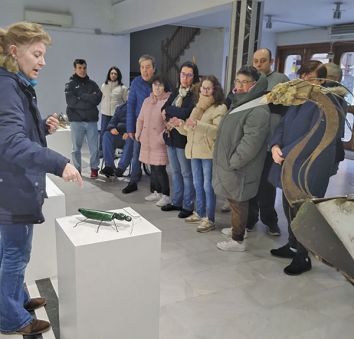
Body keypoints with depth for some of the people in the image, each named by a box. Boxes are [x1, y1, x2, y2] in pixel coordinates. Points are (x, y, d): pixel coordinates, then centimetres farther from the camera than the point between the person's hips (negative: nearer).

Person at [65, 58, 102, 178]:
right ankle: (77, 169, 17)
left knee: (94, 147, 2)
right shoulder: (70, 84, 4)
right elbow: (71, 101, -11)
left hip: (91, 120, 2)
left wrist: (81, 97, -10)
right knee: (76, 147, 6)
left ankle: (94, 168, 16)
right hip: (76, 120, -2)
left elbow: (98, 98, -6)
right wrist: (88, 102, -9)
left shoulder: (92, 83, 11)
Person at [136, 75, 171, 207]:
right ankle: (157, 192, 27)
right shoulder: (147, 101, 13)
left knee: (159, 169, -6)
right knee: (153, 168, 13)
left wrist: (163, 137, -17)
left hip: (159, 141, -6)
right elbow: (140, 119, 18)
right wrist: (138, 134, 10)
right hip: (147, 141, 6)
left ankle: (166, 195, 7)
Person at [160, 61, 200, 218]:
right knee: (175, 172, 16)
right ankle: (176, 202, 28)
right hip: (171, 136, 7)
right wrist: (172, 118, -14)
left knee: (186, 173, 2)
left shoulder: (196, 94, -11)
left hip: (184, 138, -7)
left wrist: (168, 111, -7)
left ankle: (188, 206, 13)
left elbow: (185, 114, -22)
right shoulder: (176, 91, 12)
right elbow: (164, 109, 6)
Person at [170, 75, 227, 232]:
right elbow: (188, 130, 16)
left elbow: (218, 130, -21)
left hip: (209, 152, -7)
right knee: (197, 184, 16)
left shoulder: (220, 108, -7)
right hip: (195, 151, 8)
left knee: (208, 186, -3)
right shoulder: (198, 106, 17)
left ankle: (210, 219, 6)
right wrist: (180, 124, -4)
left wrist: (198, 124, -28)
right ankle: (199, 213, 29)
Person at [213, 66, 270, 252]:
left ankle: (238, 240, 14)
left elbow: (250, 143, -26)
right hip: (231, 165, 9)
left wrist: (232, 162, -19)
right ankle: (237, 228, 37)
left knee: (237, 202, 1)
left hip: (239, 168, -9)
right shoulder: (241, 103, 14)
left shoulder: (258, 110, -20)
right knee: (234, 201, 21)